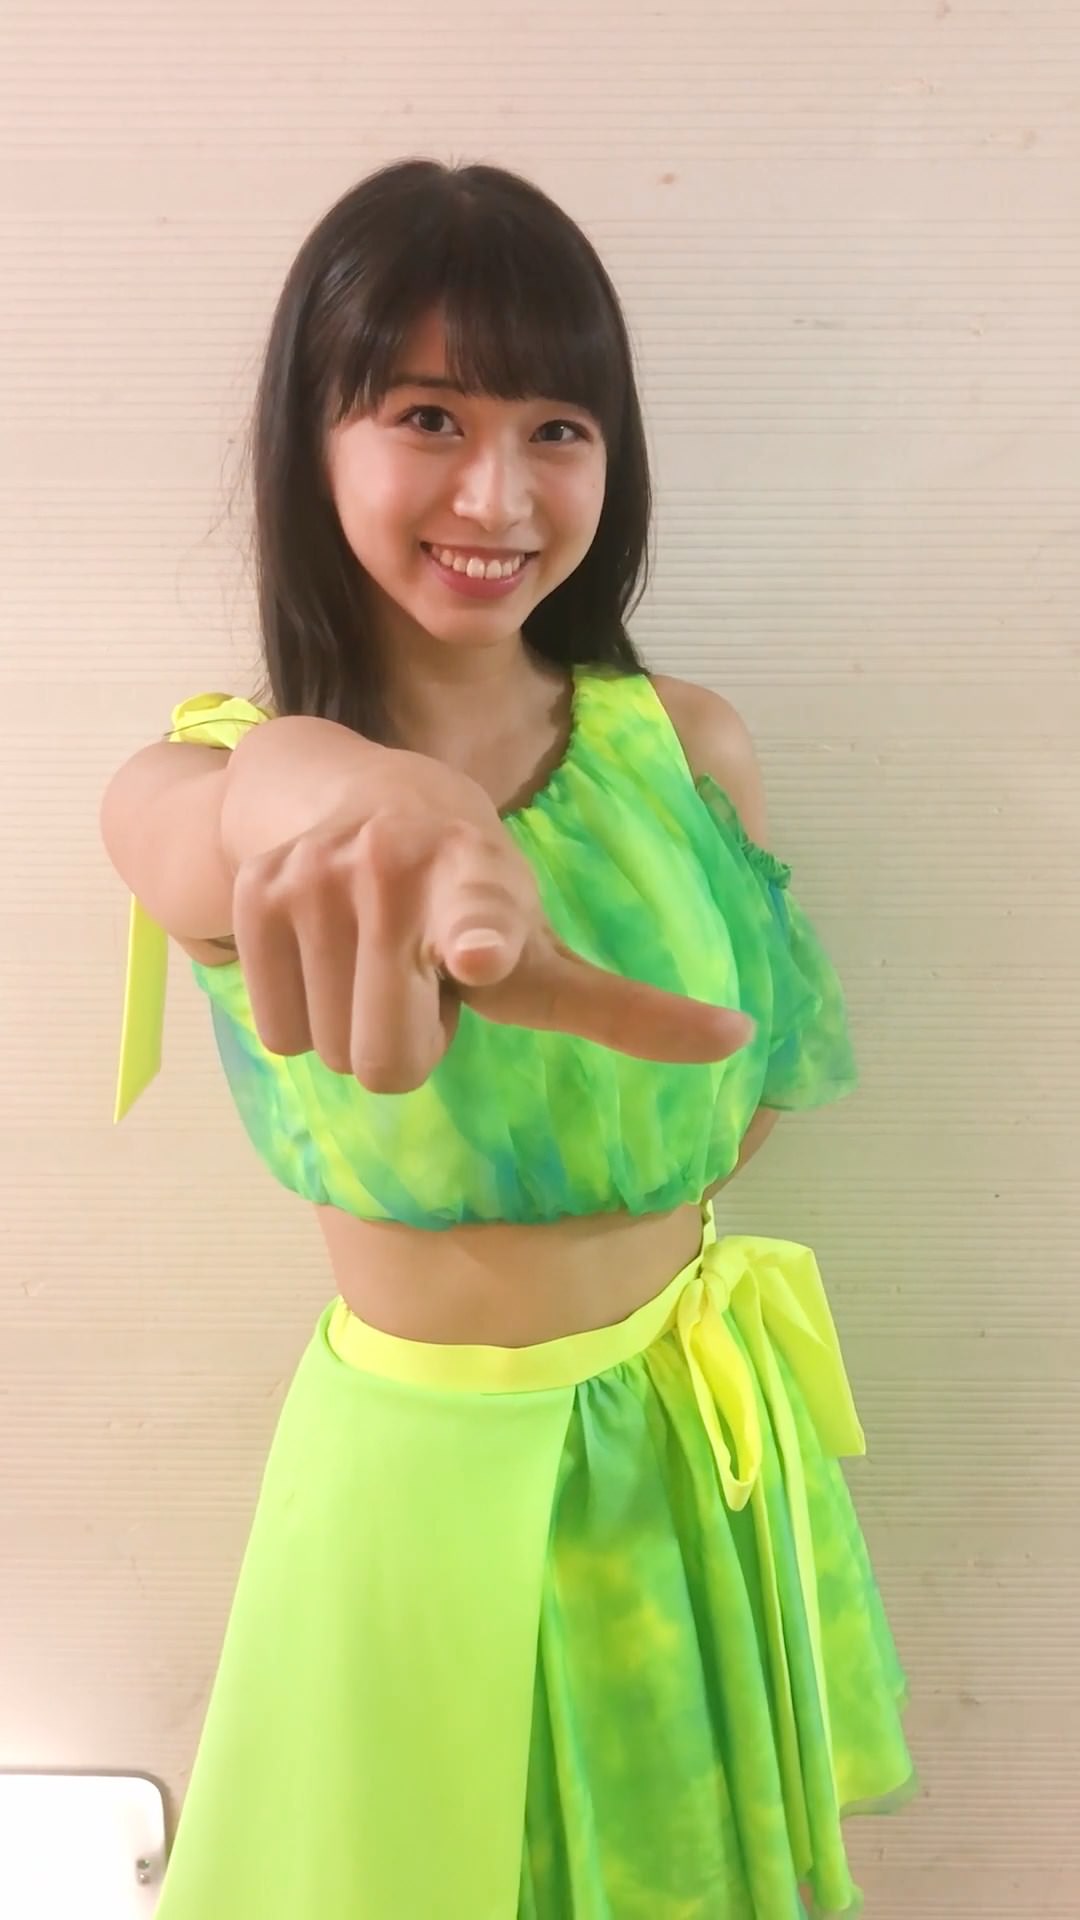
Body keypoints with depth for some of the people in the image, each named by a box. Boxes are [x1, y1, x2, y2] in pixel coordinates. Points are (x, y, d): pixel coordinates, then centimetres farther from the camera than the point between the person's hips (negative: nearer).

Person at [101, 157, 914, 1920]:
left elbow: (760, 1066, 3)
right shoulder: (194, 781, -16)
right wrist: (315, 786, -63)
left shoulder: (687, 744, -11)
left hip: (692, 1432, 2)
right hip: (423, 1454, -2)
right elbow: (209, 840, -42)